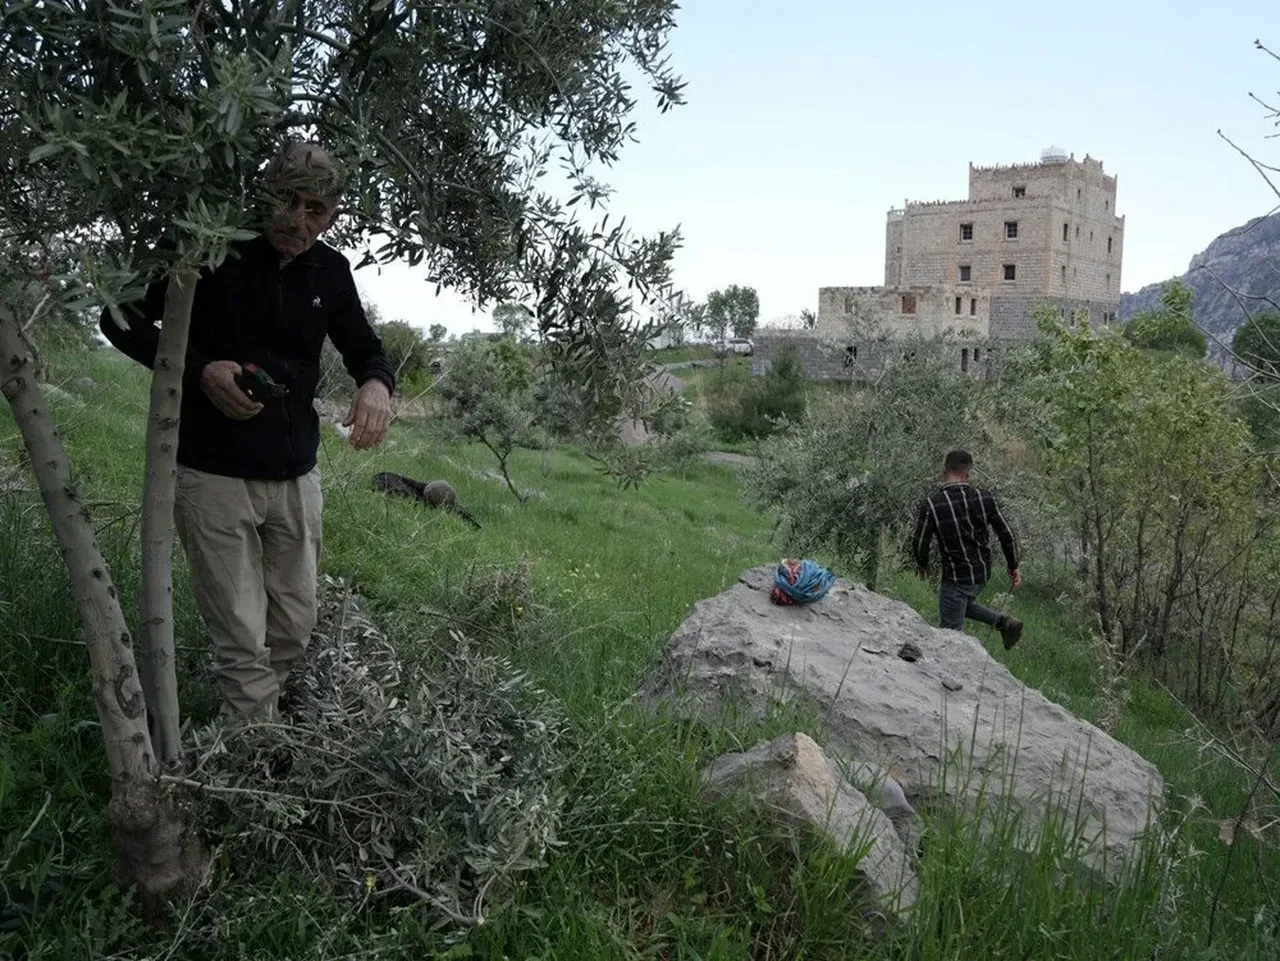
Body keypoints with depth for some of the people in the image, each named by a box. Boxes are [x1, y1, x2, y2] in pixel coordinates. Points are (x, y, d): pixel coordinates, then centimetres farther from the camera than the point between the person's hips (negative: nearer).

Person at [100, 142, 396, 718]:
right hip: (215, 475, -4)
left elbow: (364, 348, 16)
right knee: (243, 643, -4)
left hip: (295, 475, 5)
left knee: (295, 630, 12)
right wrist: (199, 371, -18)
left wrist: (377, 384, -10)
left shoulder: (330, 272, 3)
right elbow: (120, 320, -1)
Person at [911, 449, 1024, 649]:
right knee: (963, 604, 33)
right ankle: (1004, 622, 22)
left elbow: (920, 544, -10)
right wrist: (1014, 568, 11)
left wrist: (922, 565, 11)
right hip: (983, 573, 6)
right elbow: (1007, 535, -2)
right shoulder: (984, 498, -8)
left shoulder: (931, 504, -19)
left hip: (956, 578, -5)